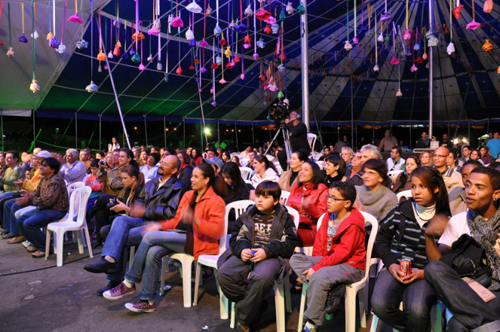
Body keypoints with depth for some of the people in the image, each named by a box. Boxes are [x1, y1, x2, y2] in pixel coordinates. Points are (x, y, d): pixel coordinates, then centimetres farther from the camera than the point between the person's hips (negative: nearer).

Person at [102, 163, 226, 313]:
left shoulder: (216, 201, -6)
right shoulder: (188, 195, 16)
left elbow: (217, 231, -17)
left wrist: (195, 219, -31)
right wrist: (159, 225, 1)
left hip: (197, 241, -6)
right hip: (179, 236, 7)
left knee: (150, 236, -22)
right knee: (153, 252, -25)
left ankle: (129, 283, -8)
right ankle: (148, 301, -15)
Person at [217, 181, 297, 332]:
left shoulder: (284, 218, 7)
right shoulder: (248, 215, 15)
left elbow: (289, 243, -3)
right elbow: (236, 237, 12)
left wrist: (267, 251, -18)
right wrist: (242, 250, -12)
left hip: (272, 256, -3)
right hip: (247, 254, 4)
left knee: (261, 277, -37)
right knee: (224, 273, -23)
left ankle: (244, 319, -14)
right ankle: (256, 303, -3)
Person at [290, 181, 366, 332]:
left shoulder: (353, 225, -15)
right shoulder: (328, 217, 8)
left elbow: (343, 253, -20)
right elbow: (319, 243, 9)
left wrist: (317, 267, -22)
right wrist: (313, 264, -5)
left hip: (349, 266, -8)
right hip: (327, 261, 8)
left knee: (319, 277, -35)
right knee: (296, 259, -10)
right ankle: (331, 293, -21)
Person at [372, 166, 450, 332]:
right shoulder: (400, 210, 6)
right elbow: (381, 239, 10)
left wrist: (424, 272, -13)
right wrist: (391, 264, -5)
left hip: (425, 273, -1)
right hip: (396, 267, 2)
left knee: (417, 311, -31)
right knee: (379, 304, -24)